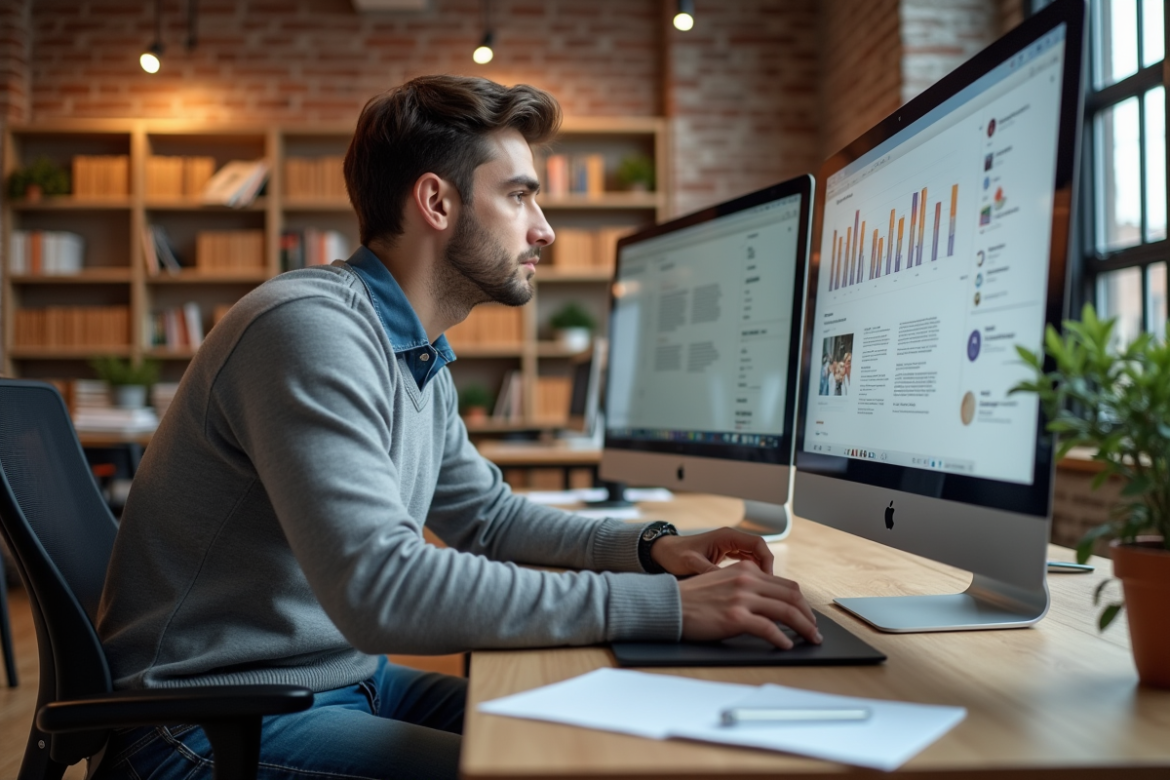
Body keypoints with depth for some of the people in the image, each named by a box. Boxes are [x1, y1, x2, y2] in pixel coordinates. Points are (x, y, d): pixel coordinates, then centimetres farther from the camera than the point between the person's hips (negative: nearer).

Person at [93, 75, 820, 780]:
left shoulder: (421, 357, 7)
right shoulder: (311, 328, -23)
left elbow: (486, 514, 18)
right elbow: (380, 590, -33)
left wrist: (648, 546, 1)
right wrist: (665, 605, -31)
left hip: (344, 677, 9)